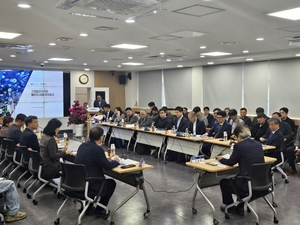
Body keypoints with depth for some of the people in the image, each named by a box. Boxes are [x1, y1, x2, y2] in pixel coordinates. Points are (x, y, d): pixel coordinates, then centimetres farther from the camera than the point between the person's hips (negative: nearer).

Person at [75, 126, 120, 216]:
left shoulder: (82, 145, 4)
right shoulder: (98, 149, -19)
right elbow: (108, 166, -12)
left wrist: (105, 159, 20)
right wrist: (115, 161, 8)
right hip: (88, 186, -7)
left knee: (103, 179, 31)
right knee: (111, 183, 18)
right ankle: (99, 209, 21)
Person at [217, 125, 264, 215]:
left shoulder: (239, 146, -12)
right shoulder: (258, 144, 7)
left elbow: (231, 162, 0)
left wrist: (221, 159, 20)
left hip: (249, 184, -7)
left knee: (223, 182, 18)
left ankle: (230, 207, 31)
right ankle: (240, 208, 36)